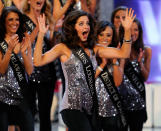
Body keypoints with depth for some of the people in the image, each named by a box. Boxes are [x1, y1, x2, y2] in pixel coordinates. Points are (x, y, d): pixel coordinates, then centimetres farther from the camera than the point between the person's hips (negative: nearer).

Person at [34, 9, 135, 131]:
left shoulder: (93, 49, 13)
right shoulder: (64, 49, 1)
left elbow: (123, 53, 8)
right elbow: (38, 61, -12)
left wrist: (127, 30, -2)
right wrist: (41, 35, -19)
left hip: (90, 107, 6)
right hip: (73, 107, -5)